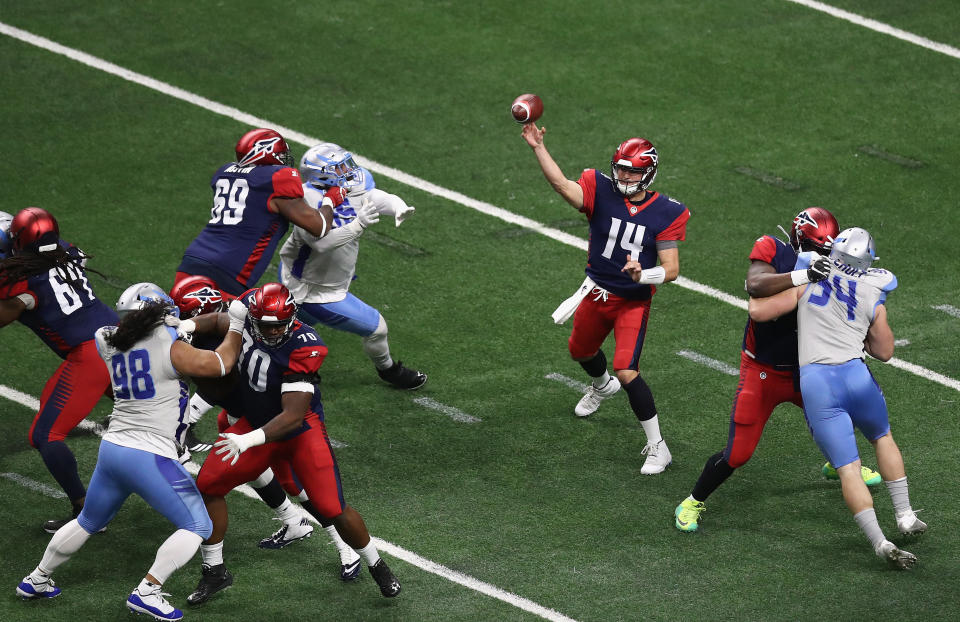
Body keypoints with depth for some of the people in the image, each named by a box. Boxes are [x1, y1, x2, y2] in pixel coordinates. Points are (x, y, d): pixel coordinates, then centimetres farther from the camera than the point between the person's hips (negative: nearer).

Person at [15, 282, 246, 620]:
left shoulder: (108, 342, 3)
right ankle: (147, 592, -5)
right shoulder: (169, 347, -12)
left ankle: (37, 579, 37)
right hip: (151, 456, -7)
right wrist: (235, 327, 9)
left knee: (88, 522, 28)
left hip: (112, 449, 7)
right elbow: (219, 364, -3)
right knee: (197, 526, 5)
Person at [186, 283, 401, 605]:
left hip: (302, 430, -5)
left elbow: (293, 415, -34)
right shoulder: (250, 306, -17)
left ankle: (377, 566, 19)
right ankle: (214, 572, 11)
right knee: (207, 485, -7)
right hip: (255, 421, 5)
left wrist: (250, 440, -45)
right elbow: (220, 319, 8)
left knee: (333, 509, -9)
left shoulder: (304, 347, -32)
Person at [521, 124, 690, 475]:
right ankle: (602, 386, 66)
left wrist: (643, 275, -36)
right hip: (597, 294, 4)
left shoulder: (666, 214, -14)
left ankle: (657, 447, -7)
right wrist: (538, 148, -44)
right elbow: (561, 185, -30)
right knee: (580, 352, 28)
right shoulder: (601, 193, -11)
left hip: (633, 301, -4)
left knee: (627, 372, -18)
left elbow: (671, 269, -14)